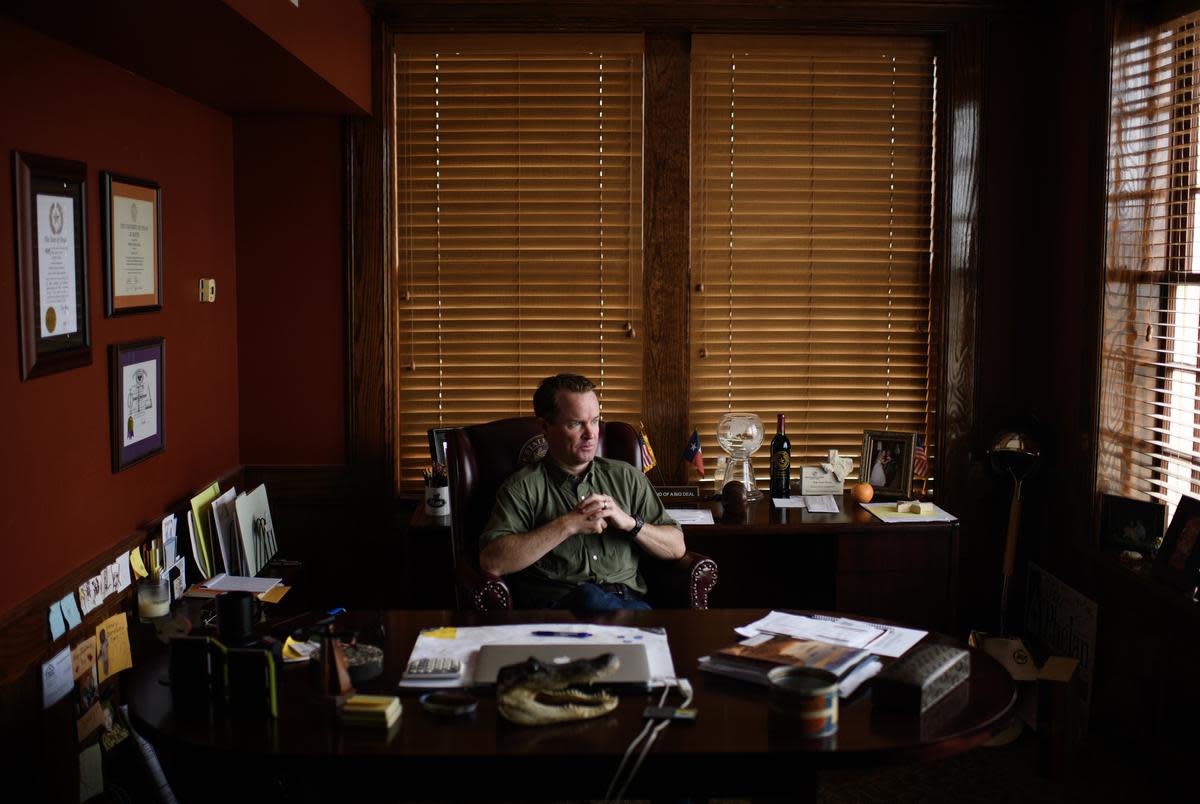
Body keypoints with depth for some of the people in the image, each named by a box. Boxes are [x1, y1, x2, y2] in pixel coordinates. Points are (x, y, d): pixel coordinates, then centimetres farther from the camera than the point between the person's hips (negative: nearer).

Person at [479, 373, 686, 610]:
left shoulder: (626, 477, 20)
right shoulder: (523, 487, 6)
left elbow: (677, 548, 17)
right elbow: (492, 563, -10)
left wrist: (629, 522, -2)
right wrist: (568, 524, -10)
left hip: (628, 599, 2)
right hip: (557, 603, -2)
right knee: (589, 596, -37)